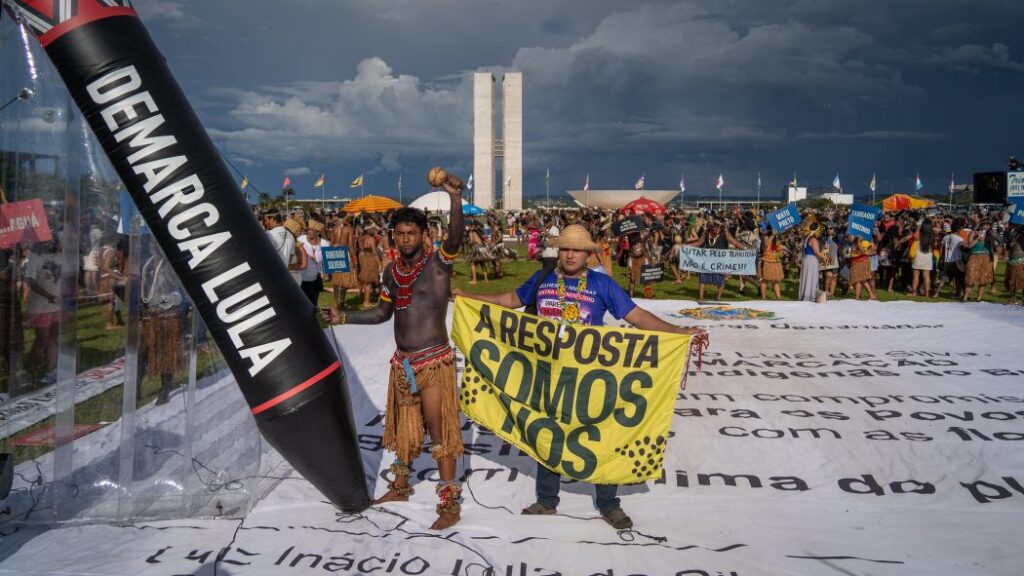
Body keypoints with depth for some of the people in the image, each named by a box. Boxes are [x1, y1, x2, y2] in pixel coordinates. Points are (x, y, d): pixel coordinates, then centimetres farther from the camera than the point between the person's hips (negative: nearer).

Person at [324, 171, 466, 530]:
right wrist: (342, 317, 10)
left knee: (439, 430, -4)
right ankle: (400, 486, 38)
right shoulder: (392, 272, 6)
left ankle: (450, 503, 4)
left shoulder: (437, 263, -12)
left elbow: (456, 237, -32)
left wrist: (455, 197, -46)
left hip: (434, 362, -6)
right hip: (403, 362, 7)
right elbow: (382, 312, 17)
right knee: (404, 427, 20)